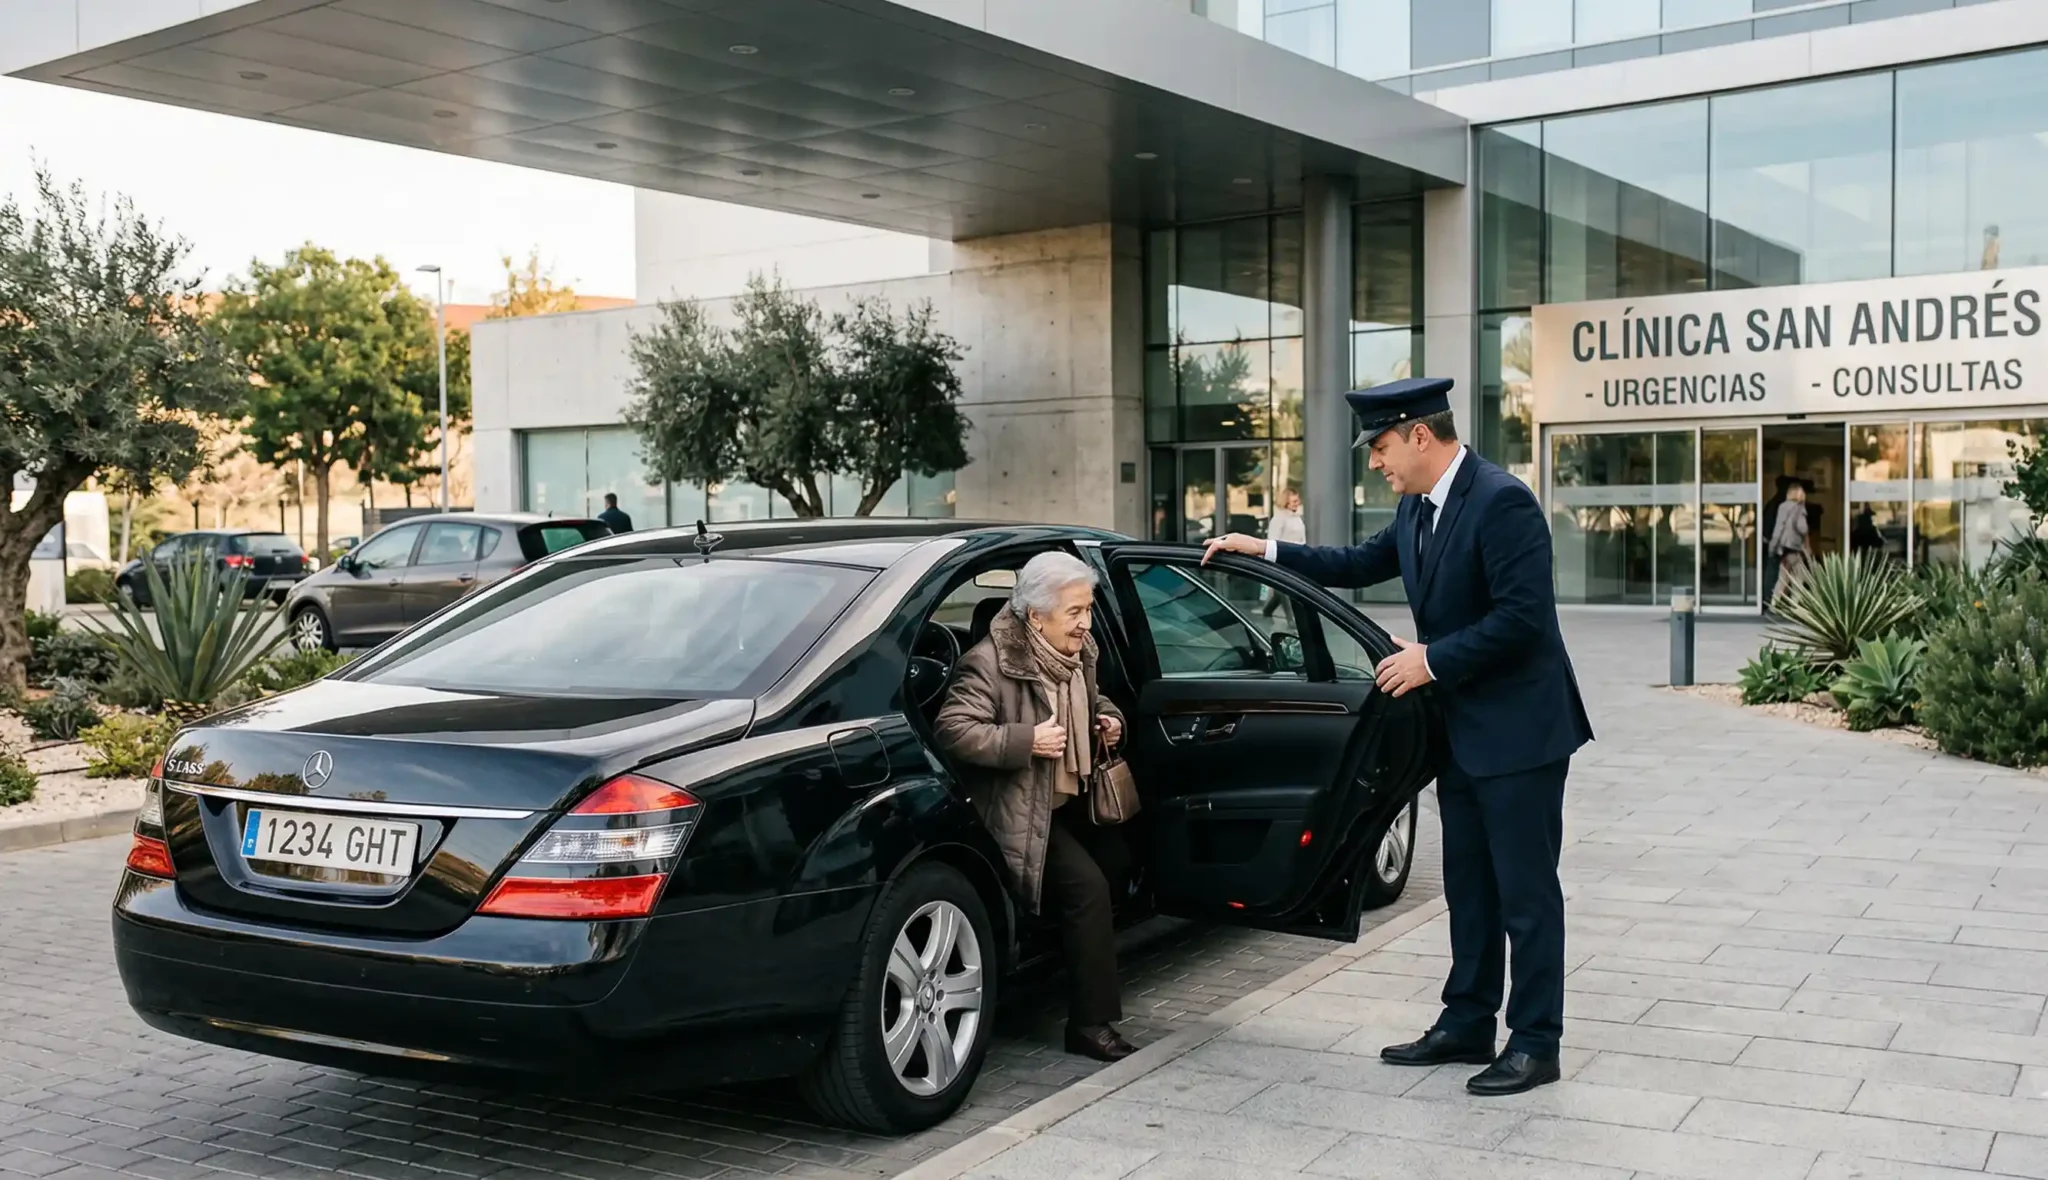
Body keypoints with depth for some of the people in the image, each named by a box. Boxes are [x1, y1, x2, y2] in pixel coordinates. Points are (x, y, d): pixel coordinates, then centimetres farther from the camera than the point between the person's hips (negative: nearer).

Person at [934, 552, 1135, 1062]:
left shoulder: (1076, 654, 6)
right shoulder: (993, 662, -21)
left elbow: (1094, 699, 25)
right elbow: (952, 729, -28)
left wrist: (1109, 718, 2)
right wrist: (1027, 741, -29)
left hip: (1071, 800, 10)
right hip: (1020, 811, -10)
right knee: (1087, 886, -20)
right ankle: (1090, 1023, -12)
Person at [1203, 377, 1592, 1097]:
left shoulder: (1502, 502, -20)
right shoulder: (1417, 509, 8)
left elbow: (1522, 614, -25)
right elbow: (1364, 564, 22)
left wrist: (1432, 659, -19)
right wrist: (1267, 552, 16)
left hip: (1519, 729, -9)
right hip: (1463, 731, 9)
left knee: (1525, 892, 0)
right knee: (1470, 888, 16)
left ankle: (1535, 1044, 10)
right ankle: (1467, 1025, 26)